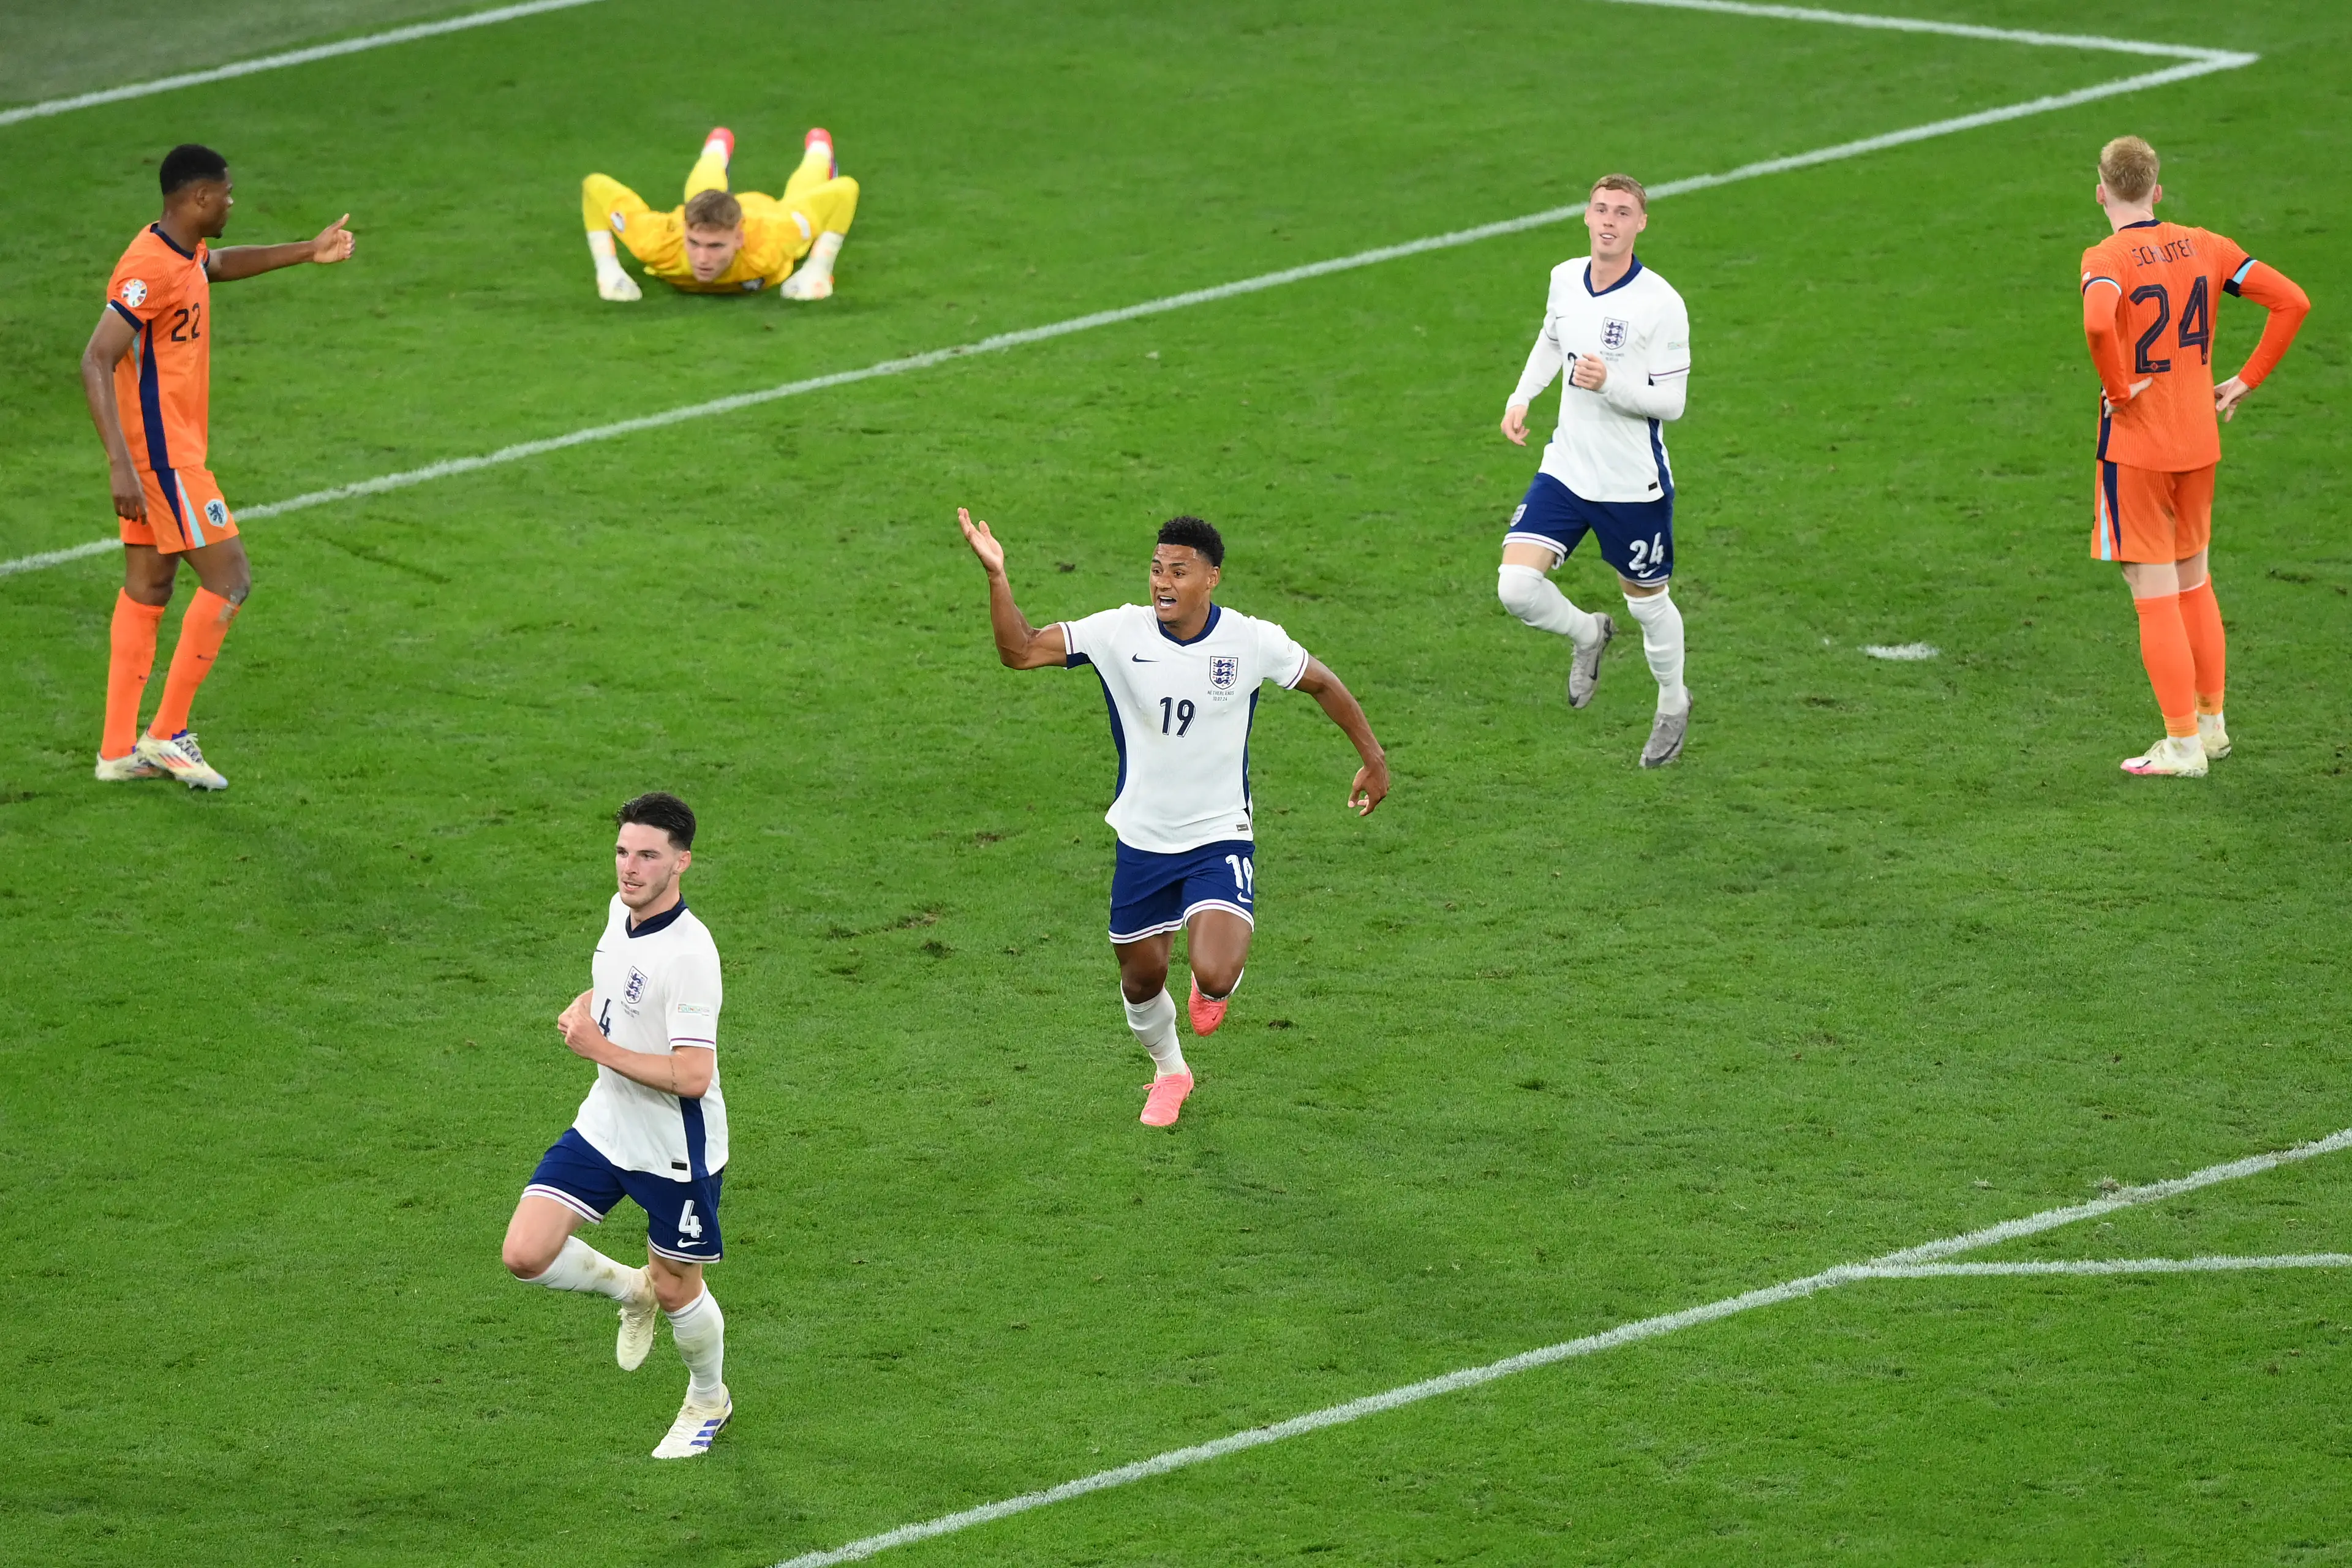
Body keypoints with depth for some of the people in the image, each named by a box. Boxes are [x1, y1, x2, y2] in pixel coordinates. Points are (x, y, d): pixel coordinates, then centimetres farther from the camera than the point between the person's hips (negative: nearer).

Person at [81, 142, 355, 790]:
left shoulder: (186, 253, 10)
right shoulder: (151, 268, -21)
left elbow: (220, 265, 37)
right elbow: (96, 362, -28)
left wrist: (308, 252, 37)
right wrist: (121, 464, -35)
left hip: (165, 452, 10)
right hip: (163, 454, -10)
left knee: (147, 589, 11)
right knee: (228, 580, -8)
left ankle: (119, 749, 13)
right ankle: (168, 734, -5)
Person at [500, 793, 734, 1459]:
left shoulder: (689, 955, -27)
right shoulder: (621, 911, -1)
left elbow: (693, 1077, -31)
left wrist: (600, 1049, -24)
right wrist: (585, 1005, 1)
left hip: (676, 1149, -7)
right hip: (604, 1126, 7)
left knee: (676, 1290, 10)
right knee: (526, 1254, -6)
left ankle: (709, 1399, 40)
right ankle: (630, 1288, 24)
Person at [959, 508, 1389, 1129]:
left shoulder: (1253, 642, -13)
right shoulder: (1120, 633, -13)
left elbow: (1324, 685, 5)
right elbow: (1020, 651, -17)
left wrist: (1373, 759, 12)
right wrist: (996, 575, -31)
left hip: (1220, 838, -2)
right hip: (1142, 839, 2)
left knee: (1214, 975, -22)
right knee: (1142, 978, 15)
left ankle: (1212, 987, 19)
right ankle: (1169, 1072, 48)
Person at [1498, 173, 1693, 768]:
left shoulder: (1660, 304, -18)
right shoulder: (1565, 279, 0)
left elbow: (1671, 403, -17)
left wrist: (1610, 383, -32)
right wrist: (1521, 398, 11)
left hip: (1633, 484, -4)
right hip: (1565, 469, 4)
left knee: (1646, 601, 12)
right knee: (1517, 586, -11)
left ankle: (1673, 703, 41)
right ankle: (1587, 635, 22)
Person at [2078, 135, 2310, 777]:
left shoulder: (2107, 259, -14)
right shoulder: (2204, 247, 3)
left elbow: (2098, 321, -37)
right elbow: (2292, 300, 2)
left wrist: (2116, 388, -20)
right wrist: (2246, 381, 6)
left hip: (2135, 447, -6)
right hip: (2200, 445, 6)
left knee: (2155, 598, 1)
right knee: (2194, 583, 22)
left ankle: (2182, 746, 3)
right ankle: (2210, 723, 31)